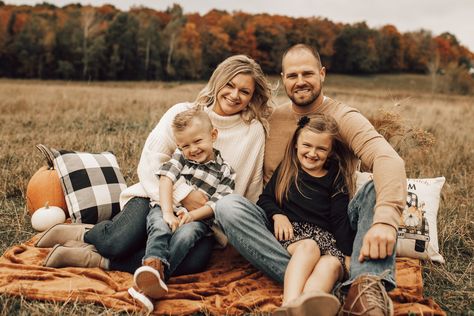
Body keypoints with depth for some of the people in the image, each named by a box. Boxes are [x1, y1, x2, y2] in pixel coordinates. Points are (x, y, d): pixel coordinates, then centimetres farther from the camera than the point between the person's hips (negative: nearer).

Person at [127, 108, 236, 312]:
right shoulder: (180, 157, 12)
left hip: (198, 218, -1)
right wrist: (167, 213, -20)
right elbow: (166, 180, -4)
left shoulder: (225, 172, 7)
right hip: (167, 208, 1)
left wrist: (192, 215, -19)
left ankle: (152, 280, -44)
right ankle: (154, 266, -56)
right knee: (160, 227, -33)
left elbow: (215, 204, -1)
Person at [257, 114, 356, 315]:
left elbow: (340, 221, 8)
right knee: (309, 247, -37)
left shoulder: (336, 179, 15)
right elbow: (265, 199, 17)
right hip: (290, 230, 0)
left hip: (324, 236, 1)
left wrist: (348, 254, -3)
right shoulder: (286, 169, 17)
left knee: (333, 264, -35)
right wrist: (277, 215, -5)